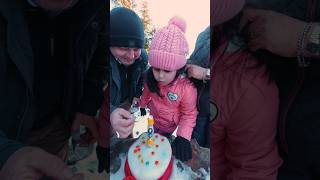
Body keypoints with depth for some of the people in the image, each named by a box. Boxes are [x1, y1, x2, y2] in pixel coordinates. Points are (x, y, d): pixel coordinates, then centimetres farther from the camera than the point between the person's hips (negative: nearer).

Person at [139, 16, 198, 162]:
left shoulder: (187, 88, -38)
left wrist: (183, 137, -32)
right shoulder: (151, 77, -26)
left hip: (169, 124, -3)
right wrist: (142, 104, 14)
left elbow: (189, 114, -24)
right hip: (154, 116, 3)